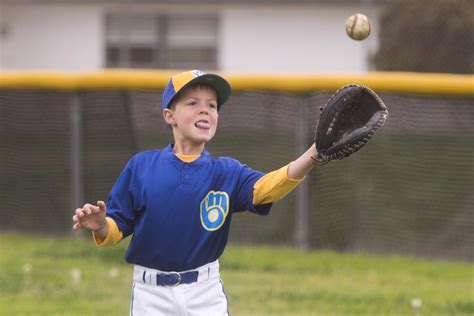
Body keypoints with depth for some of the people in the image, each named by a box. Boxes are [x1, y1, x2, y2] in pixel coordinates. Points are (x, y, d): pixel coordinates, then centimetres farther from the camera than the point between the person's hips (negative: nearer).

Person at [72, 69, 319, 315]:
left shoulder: (225, 172, -2)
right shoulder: (141, 166, -2)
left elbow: (265, 187, -22)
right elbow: (117, 228, 1)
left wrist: (312, 156, -40)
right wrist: (101, 226, -24)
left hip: (206, 295, 0)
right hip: (152, 295, 0)